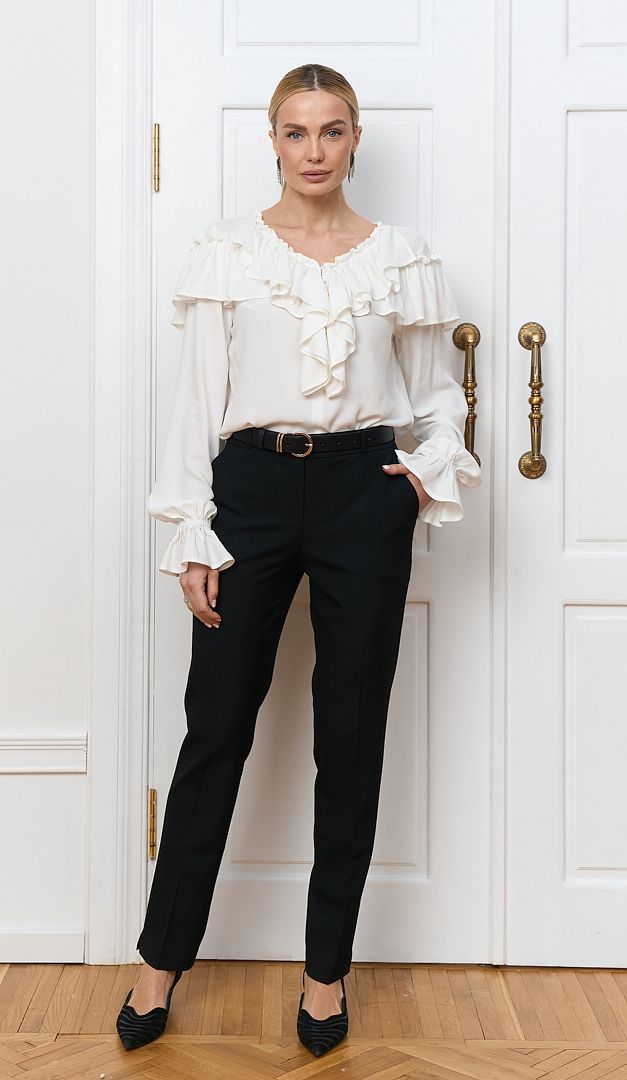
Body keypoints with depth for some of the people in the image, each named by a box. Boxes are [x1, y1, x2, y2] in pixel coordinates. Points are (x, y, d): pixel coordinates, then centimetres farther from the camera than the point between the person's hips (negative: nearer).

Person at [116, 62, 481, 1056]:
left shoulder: (400, 256, 7)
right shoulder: (226, 250, 4)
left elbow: (436, 392, 14)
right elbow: (198, 398, 1)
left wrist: (434, 467, -6)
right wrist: (193, 537, -4)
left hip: (363, 490, 1)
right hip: (253, 487, -1)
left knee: (351, 734, 6)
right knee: (217, 726, 3)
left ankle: (328, 967, 22)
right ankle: (162, 959, 20)